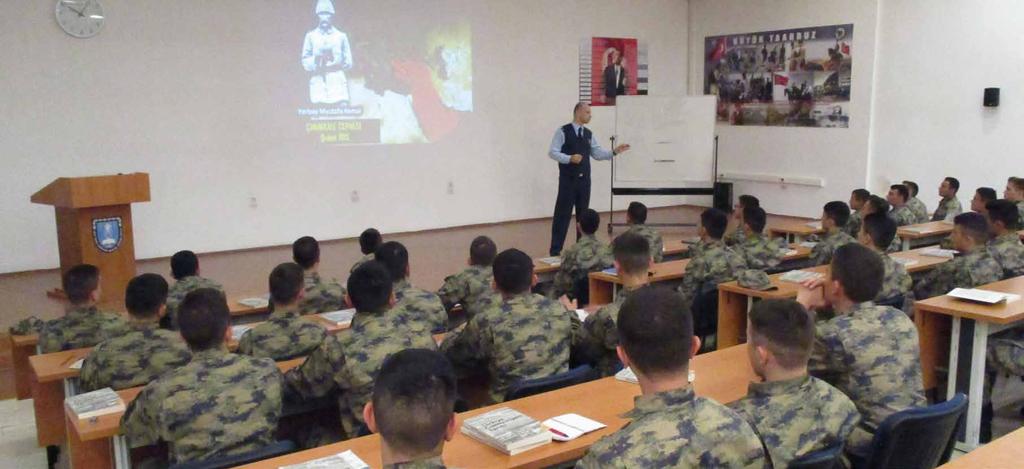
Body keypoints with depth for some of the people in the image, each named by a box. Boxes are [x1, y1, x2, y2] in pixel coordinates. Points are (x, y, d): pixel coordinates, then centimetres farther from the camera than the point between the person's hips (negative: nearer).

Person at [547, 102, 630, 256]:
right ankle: (555, 250, 3)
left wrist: (614, 152, 0)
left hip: (584, 180, 6)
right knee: (563, 213, -3)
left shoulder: (589, 134, 12)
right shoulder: (563, 131, -7)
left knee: (583, 213, 11)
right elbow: (552, 152, -11)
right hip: (567, 179, -6)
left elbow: (597, 154, 14)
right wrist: (570, 158, -24)